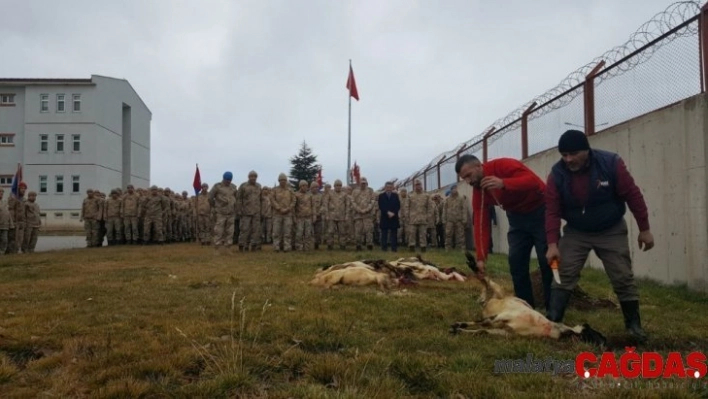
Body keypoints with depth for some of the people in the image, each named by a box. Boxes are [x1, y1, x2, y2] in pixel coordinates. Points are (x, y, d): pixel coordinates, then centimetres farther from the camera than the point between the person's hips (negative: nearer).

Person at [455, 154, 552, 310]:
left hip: (540, 211, -7)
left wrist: (504, 184, -50)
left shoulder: (504, 165, -25)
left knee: (547, 261, -7)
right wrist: (481, 257, -18)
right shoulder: (478, 190, -5)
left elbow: (534, 181, -36)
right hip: (517, 217, 7)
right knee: (516, 262, 0)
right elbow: (480, 223, -10)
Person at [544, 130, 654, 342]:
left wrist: (644, 229, -9)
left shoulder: (611, 163, -21)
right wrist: (552, 244, -21)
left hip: (611, 231, -1)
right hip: (575, 232, 1)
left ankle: (634, 325, 17)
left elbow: (633, 195, -13)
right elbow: (552, 211, -15)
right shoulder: (557, 174, -17)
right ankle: (552, 322, -3)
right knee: (564, 276, -6)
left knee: (623, 278, 1)